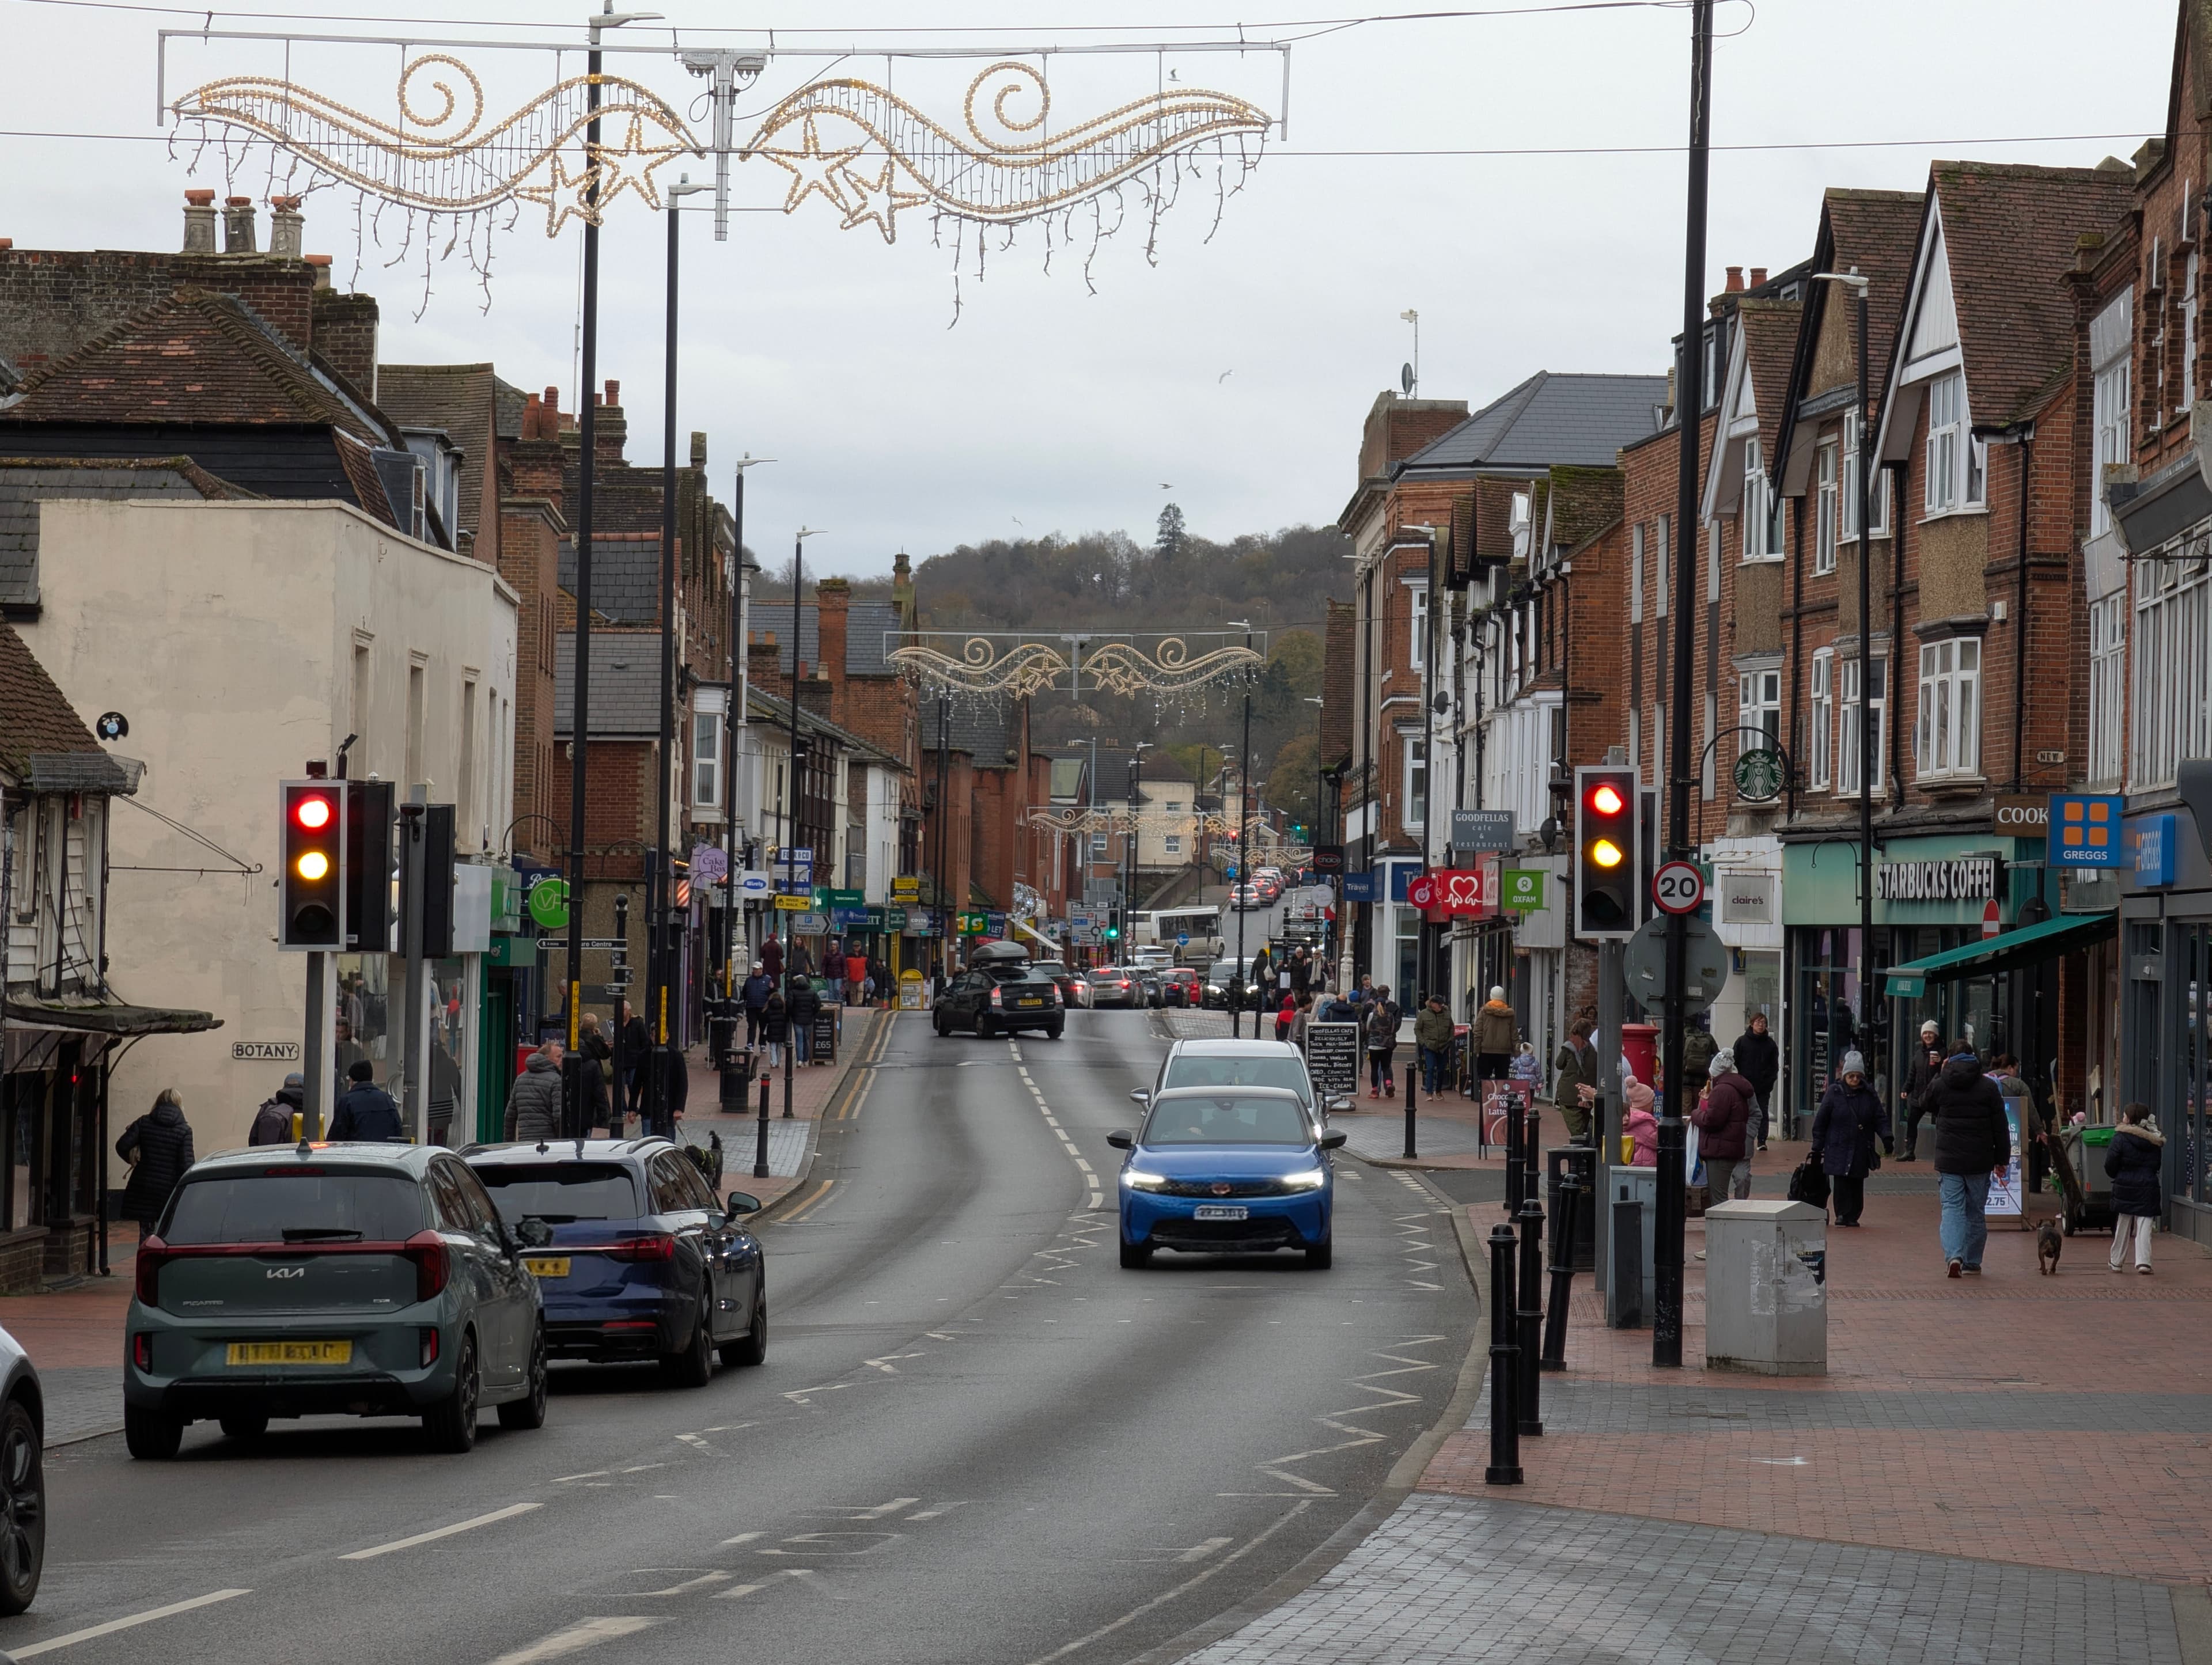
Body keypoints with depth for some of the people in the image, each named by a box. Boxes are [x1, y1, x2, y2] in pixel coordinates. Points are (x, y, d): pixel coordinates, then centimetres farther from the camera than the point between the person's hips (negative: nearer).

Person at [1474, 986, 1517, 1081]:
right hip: (1505, 1052, 2)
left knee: (1484, 1078, 2)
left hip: (1486, 1052, -2)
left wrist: (1477, 1050, -1)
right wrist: (1515, 1052, 11)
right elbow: (1515, 1035, 5)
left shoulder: (1484, 1012, -3)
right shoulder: (1510, 1013, 3)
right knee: (1502, 1079, 4)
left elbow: (1478, 1033, -5)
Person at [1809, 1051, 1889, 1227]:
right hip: (1838, 1148, -2)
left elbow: (1880, 1118, 10)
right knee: (1841, 1182, -10)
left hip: (1861, 1151, 2)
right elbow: (1821, 1120, 3)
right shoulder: (1834, 1092, 0)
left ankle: (1853, 1216, 11)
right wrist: (1817, 1145, 1)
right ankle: (1842, 1214, -6)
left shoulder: (1869, 1094, 6)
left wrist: (1886, 1137, -6)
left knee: (1857, 1184, 3)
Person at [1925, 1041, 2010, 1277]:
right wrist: (2002, 1158, 6)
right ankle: (1972, 1264, 17)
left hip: (1948, 1159, -1)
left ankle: (1953, 1256, -22)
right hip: (1979, 1160, 1)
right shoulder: (1988, 1087, -1)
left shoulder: (1940, 1085, -2)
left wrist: (1941, 1073, 21)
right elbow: (2000, 1127, 0)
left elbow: (1929, 1107, 21)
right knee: (1976, 1211, 11)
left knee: (1952, 1207, -1)